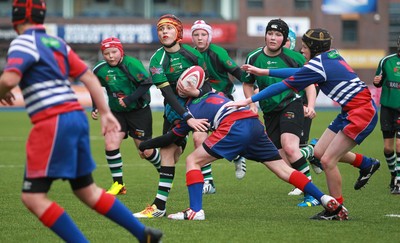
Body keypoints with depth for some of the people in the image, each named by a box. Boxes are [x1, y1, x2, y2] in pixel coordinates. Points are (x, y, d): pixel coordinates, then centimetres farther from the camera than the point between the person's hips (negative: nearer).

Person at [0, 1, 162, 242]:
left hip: (53, 123, -9)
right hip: (77, 116, 9)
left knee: (33, 197, -5)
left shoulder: (24, 43, -6)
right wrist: (106, 112, 18)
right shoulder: (56, 43, 18)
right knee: (87, 190, 18)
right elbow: (88, 75, 17)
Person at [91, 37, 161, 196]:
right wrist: (95, 108, 3)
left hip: (139, 111, -4)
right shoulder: (100, 70, -5)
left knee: (146, 152, 2)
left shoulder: (132, 64, -19)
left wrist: (130, 99, -27)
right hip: (116, 111, 4)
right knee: (111, 143, -16)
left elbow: (147, 83, -22)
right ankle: (118, 184, -4)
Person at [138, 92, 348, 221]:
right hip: (254, 123, 7)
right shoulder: (214, 95, 32)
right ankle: (330, 203, -1)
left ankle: (195, 211, -9)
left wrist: (145, 144, 37)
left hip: (235, 126, -7)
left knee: (193, 161, 3)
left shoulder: (189, 111, 14)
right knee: (282, 169, 8)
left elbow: (170, 138, 22)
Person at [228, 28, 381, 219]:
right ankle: (366, 164, 29)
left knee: (327, 160, -9)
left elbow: (283, 86, -15)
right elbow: (298, 73, 19)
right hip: (350, 111, 10)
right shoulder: (330, 55, 9)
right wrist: (263, 72, 21)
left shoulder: (317, 65, -17)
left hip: (362, 113, -10)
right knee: (319, 152, 12)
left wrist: (248, 100, -10)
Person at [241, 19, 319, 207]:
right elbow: (247, 84, 18)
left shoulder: (294, 57, -5)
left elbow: (309, 83, 4)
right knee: (281, 158, -4)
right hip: (270, 112, 4)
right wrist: (252, 104, 3)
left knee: (289, 148, -26)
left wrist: (310, 106, -10)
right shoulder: (253, 58, 2)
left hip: (291, 105, -4)